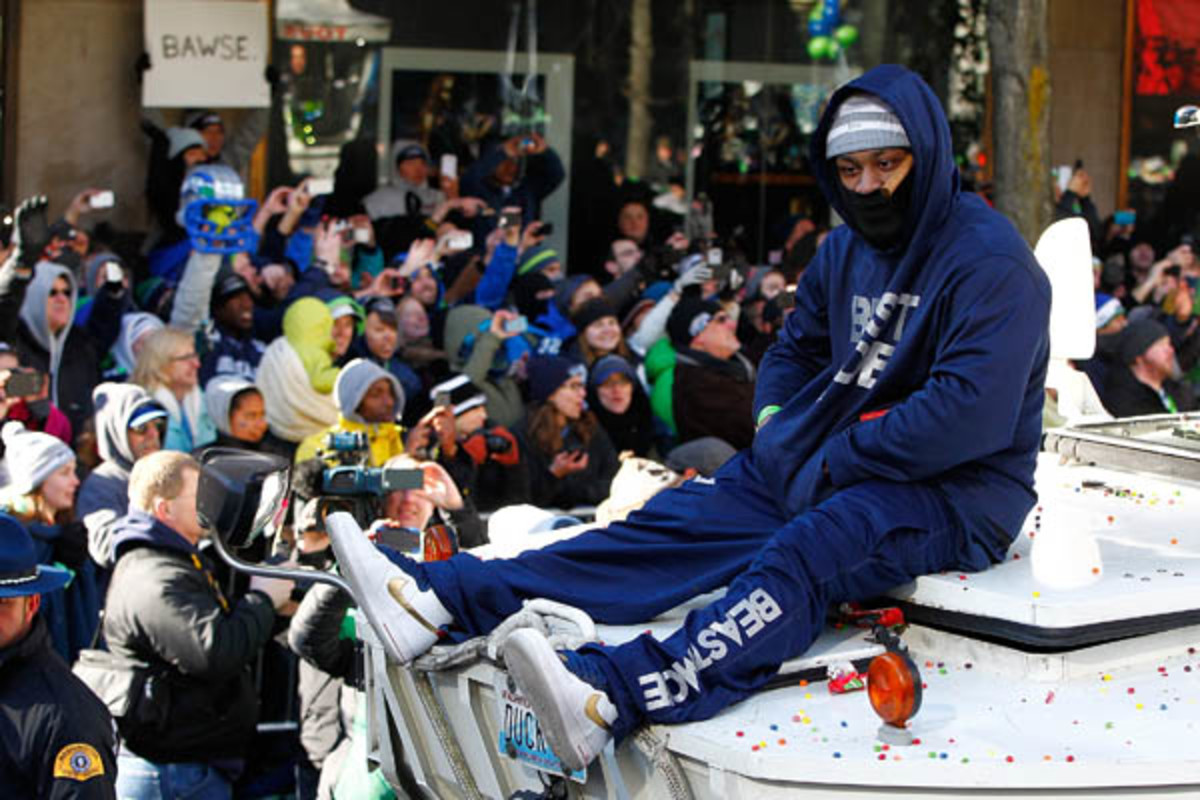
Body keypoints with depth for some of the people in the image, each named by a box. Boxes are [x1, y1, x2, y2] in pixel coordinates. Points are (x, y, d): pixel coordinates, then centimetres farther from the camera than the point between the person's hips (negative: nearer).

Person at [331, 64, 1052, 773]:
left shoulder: (991, 262, -14)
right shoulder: (846, 252, 14)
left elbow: (968, 414, -25)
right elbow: (796, 352, 28)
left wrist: (833, 462, -17)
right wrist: (775, 423, 5)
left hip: (953, 492, -8)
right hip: (826, 469, 8)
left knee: (799, 556, -36)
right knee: (674, 524, -10)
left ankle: (611, 699, -59)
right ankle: (440, 599, -22)